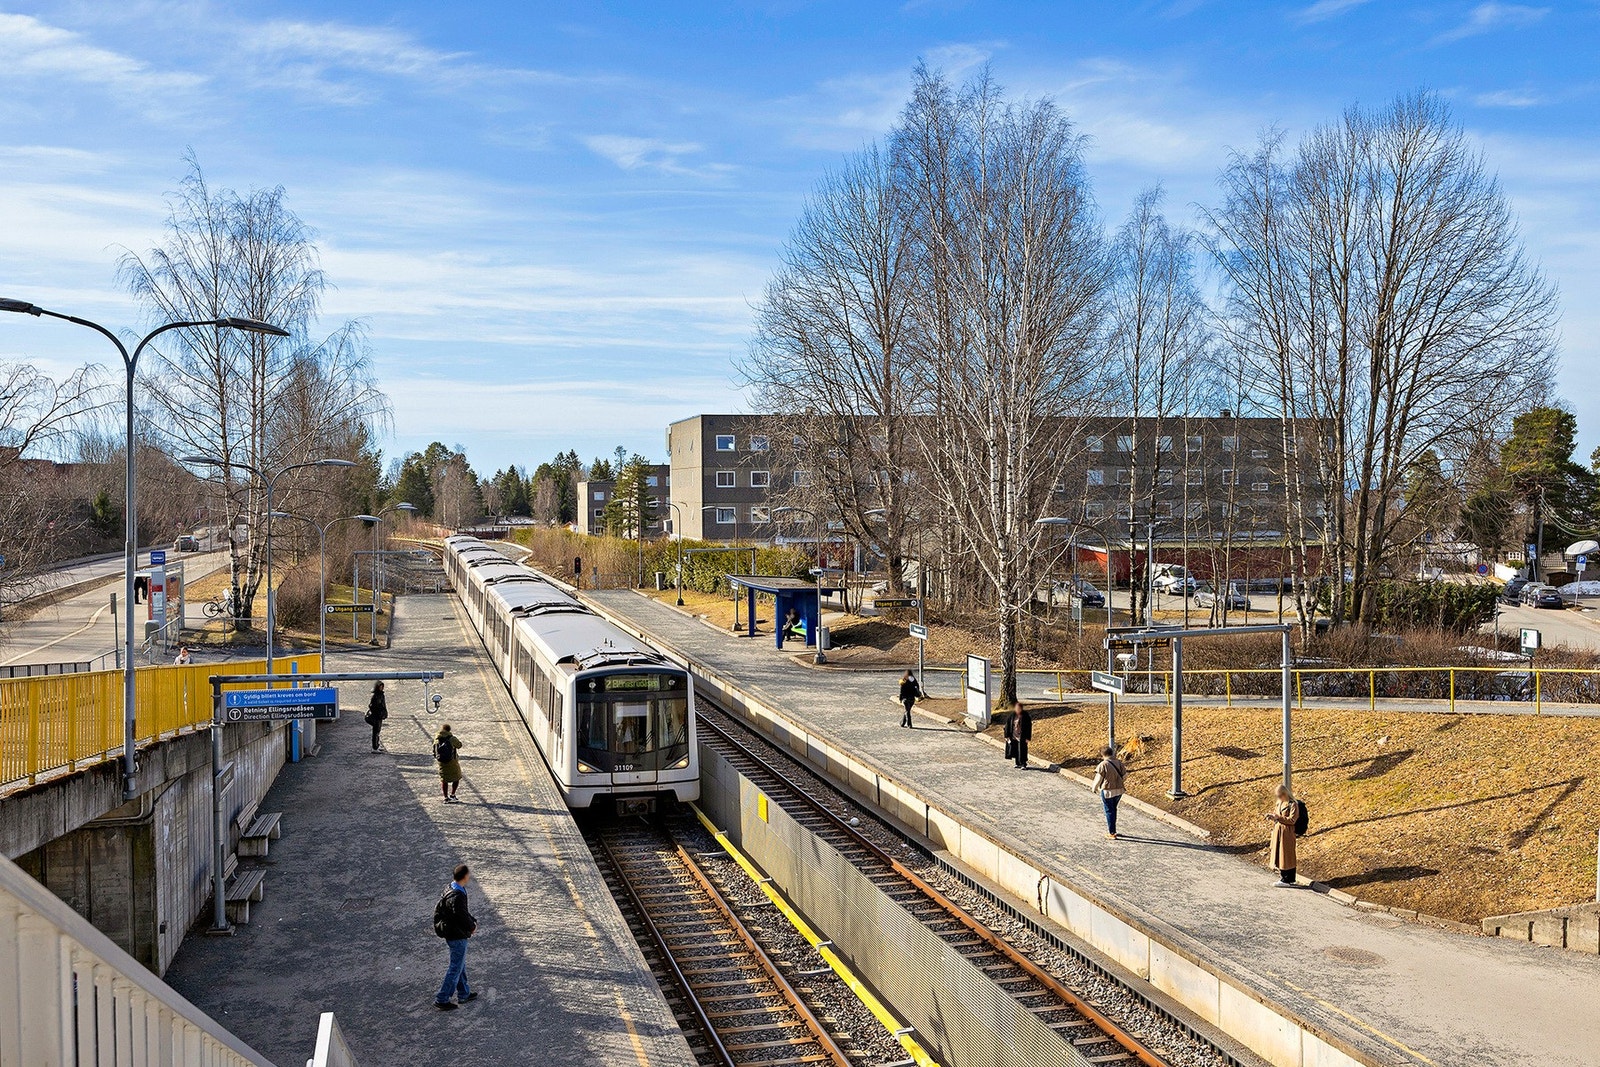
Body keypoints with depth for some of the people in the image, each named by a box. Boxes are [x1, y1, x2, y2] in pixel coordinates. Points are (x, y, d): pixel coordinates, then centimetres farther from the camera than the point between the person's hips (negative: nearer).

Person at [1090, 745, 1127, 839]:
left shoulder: (1103, 765, -17)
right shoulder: (1119, 762, -2)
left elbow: (1098, 779, -14)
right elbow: (1125, 775, 5)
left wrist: (1094, 788, 4)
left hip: (1107, 791, -5)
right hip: (1119, 791, 5)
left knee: (1109, 811, 7)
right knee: (1113, 809, 23)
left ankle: (1112, 833, 13)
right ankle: (1111, 829, 34)